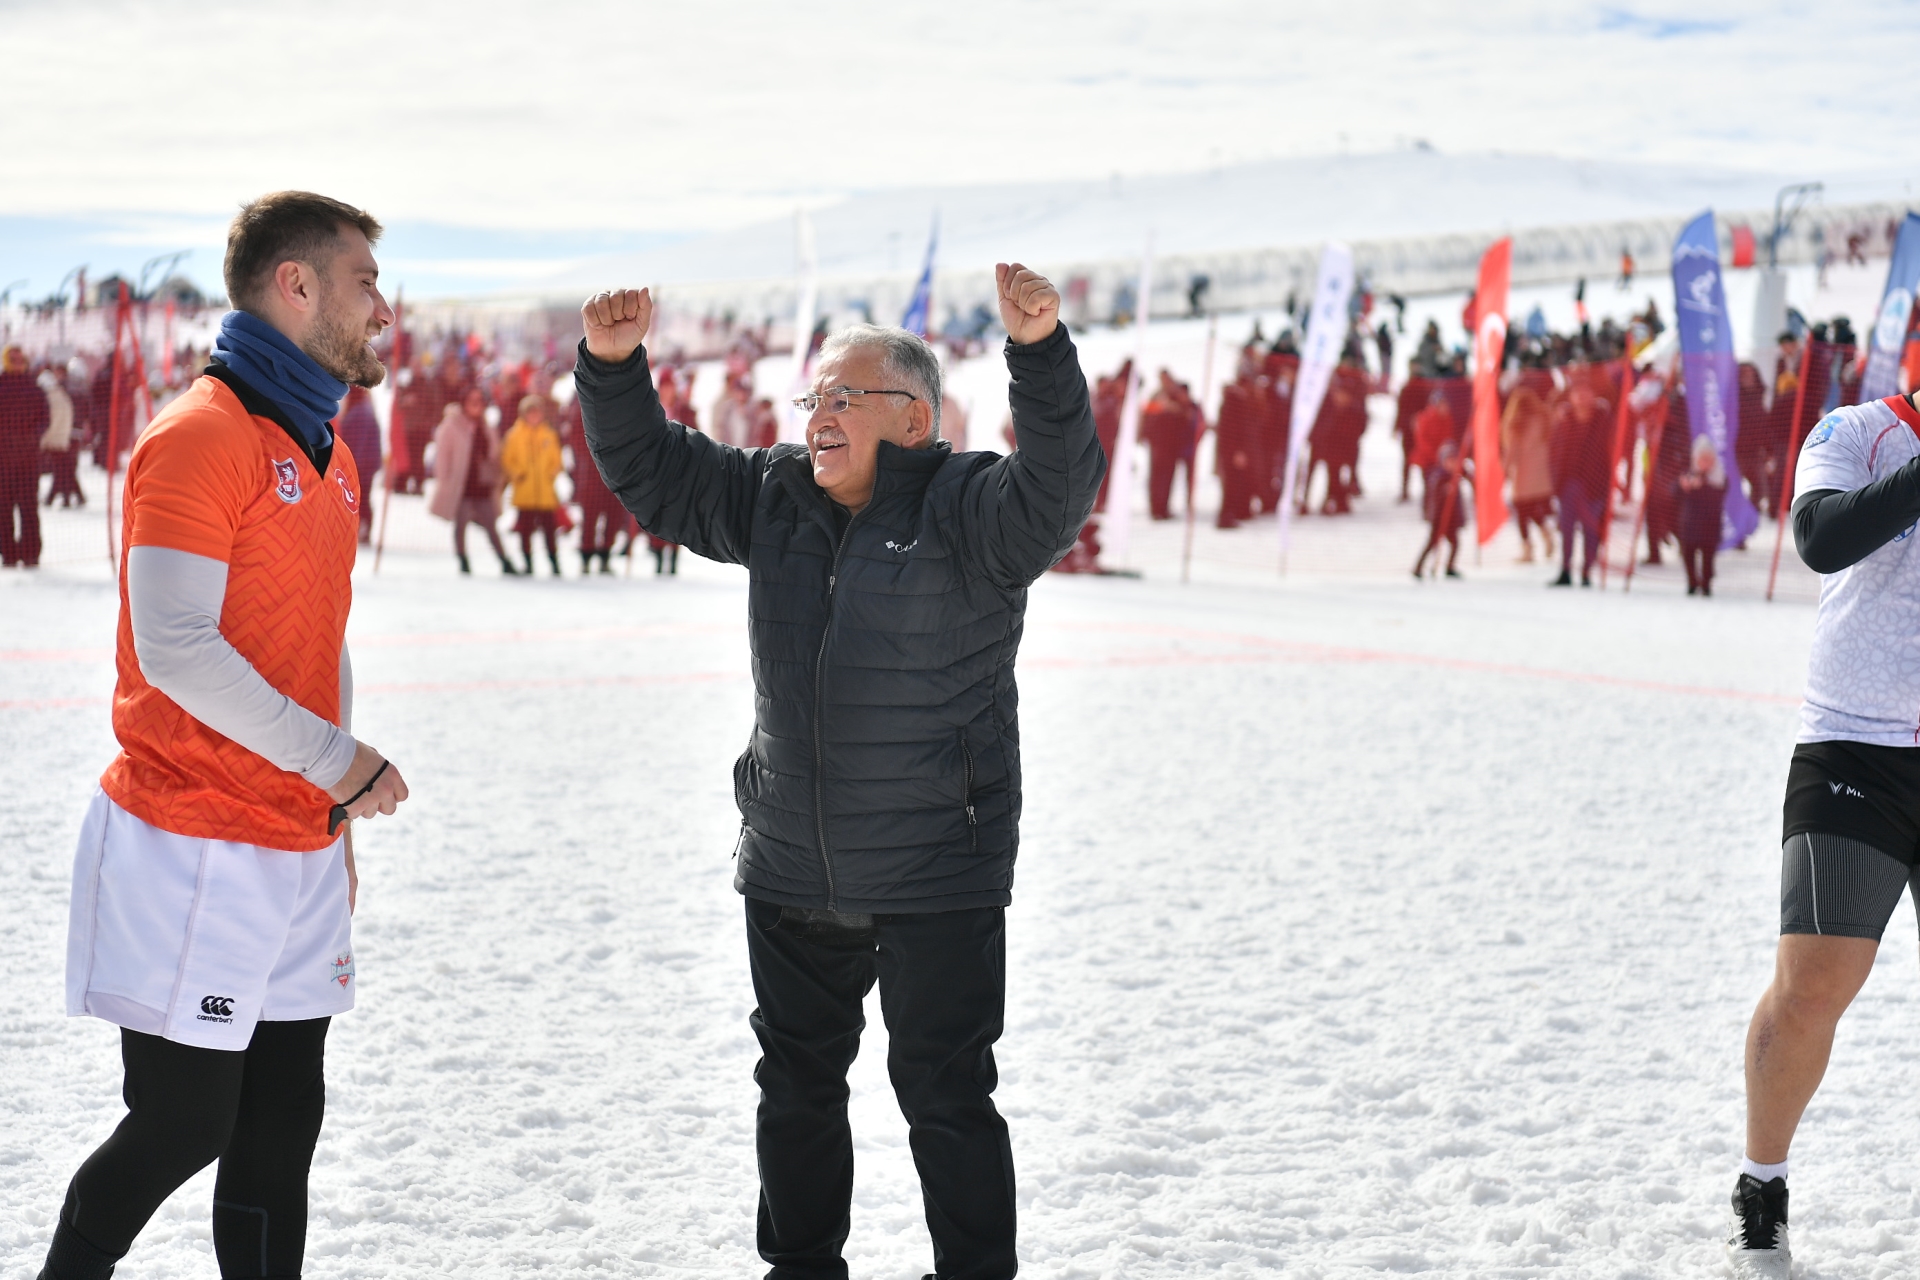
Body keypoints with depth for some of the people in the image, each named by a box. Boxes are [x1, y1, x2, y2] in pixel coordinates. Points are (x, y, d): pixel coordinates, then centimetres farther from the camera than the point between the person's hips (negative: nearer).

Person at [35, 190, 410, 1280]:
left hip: (299, 850, 8)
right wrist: (337, 762, -16)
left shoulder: (329, 455, 15)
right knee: (182, 1126, -3)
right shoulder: (204, 435, -13)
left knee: (282, 1126, 9)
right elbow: (175, 648, -20)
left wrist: (340, 823, 17)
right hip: (193, 850, -8)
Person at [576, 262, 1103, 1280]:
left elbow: (1059, 482, -29)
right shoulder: (771, 497, 7)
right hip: (789, 874, 6)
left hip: (937, 881, -6)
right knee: (797, 1083, 18)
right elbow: (652, 472, 12)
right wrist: (614, 367, -3)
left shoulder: (966, 508, -11)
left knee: (944, 1093, 2)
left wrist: (1040, 351, -42)